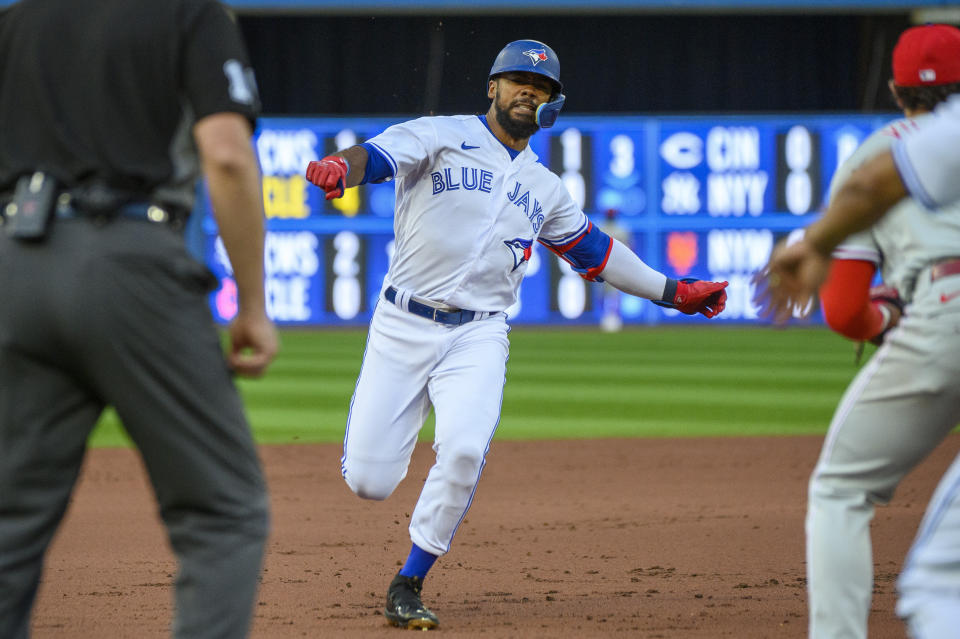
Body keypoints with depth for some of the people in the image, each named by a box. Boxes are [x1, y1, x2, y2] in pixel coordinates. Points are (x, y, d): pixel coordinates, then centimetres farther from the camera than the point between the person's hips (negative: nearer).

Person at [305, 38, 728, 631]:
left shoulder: (544, 188, 17)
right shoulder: (442, 137, 0)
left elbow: (595, 250, 28)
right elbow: (377, 154, -17)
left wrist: (675, 292, 25)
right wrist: (341, 168, -42)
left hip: (477, 337, 3)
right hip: (403, 326, -3)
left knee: (464, 451, -25)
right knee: (369, 480, -6)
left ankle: (408, 586, -9)